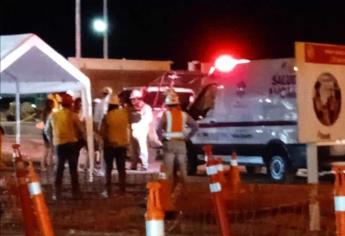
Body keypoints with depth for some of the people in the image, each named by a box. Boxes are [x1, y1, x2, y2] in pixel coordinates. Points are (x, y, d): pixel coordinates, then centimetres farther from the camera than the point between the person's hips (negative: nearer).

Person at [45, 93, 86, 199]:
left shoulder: (53, 115, 4)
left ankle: (57, 193, 9)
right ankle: (75, 192, 9)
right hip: (72, 143, -2)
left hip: (59, 144, 2)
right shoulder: (72, 115, -5)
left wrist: (52, 140, 22)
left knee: (59, 168, 11)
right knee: (73, 168, 6)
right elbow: (81, 129, -4)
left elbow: (47, 130, 12)